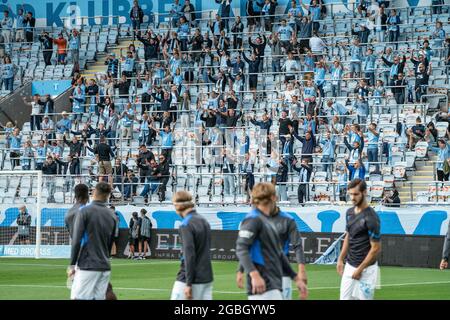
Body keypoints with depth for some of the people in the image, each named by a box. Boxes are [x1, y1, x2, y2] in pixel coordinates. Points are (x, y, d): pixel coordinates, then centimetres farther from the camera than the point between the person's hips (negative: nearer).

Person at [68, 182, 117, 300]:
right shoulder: (112, 216, 9)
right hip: (105, 267, 6)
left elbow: (76, 241, -10)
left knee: (78, 297, -6)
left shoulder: (85, 212, -7)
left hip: (87, 267, -6)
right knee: (99, 298, 7)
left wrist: (72, 265, -4)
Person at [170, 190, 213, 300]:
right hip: (207, 278, 7)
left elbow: (189, 255, -19)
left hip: (192, 279, -7)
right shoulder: (204, 221, 12)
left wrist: (188, 284, -19)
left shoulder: (186, 225, -12)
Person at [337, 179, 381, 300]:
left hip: (366, 269, -8)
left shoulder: (371, 217, -18)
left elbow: (376, 248, -17)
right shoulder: (349, 212, 7)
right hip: (349, 266, 8)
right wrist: (341, 260, 14)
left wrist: (360, 269, -14)